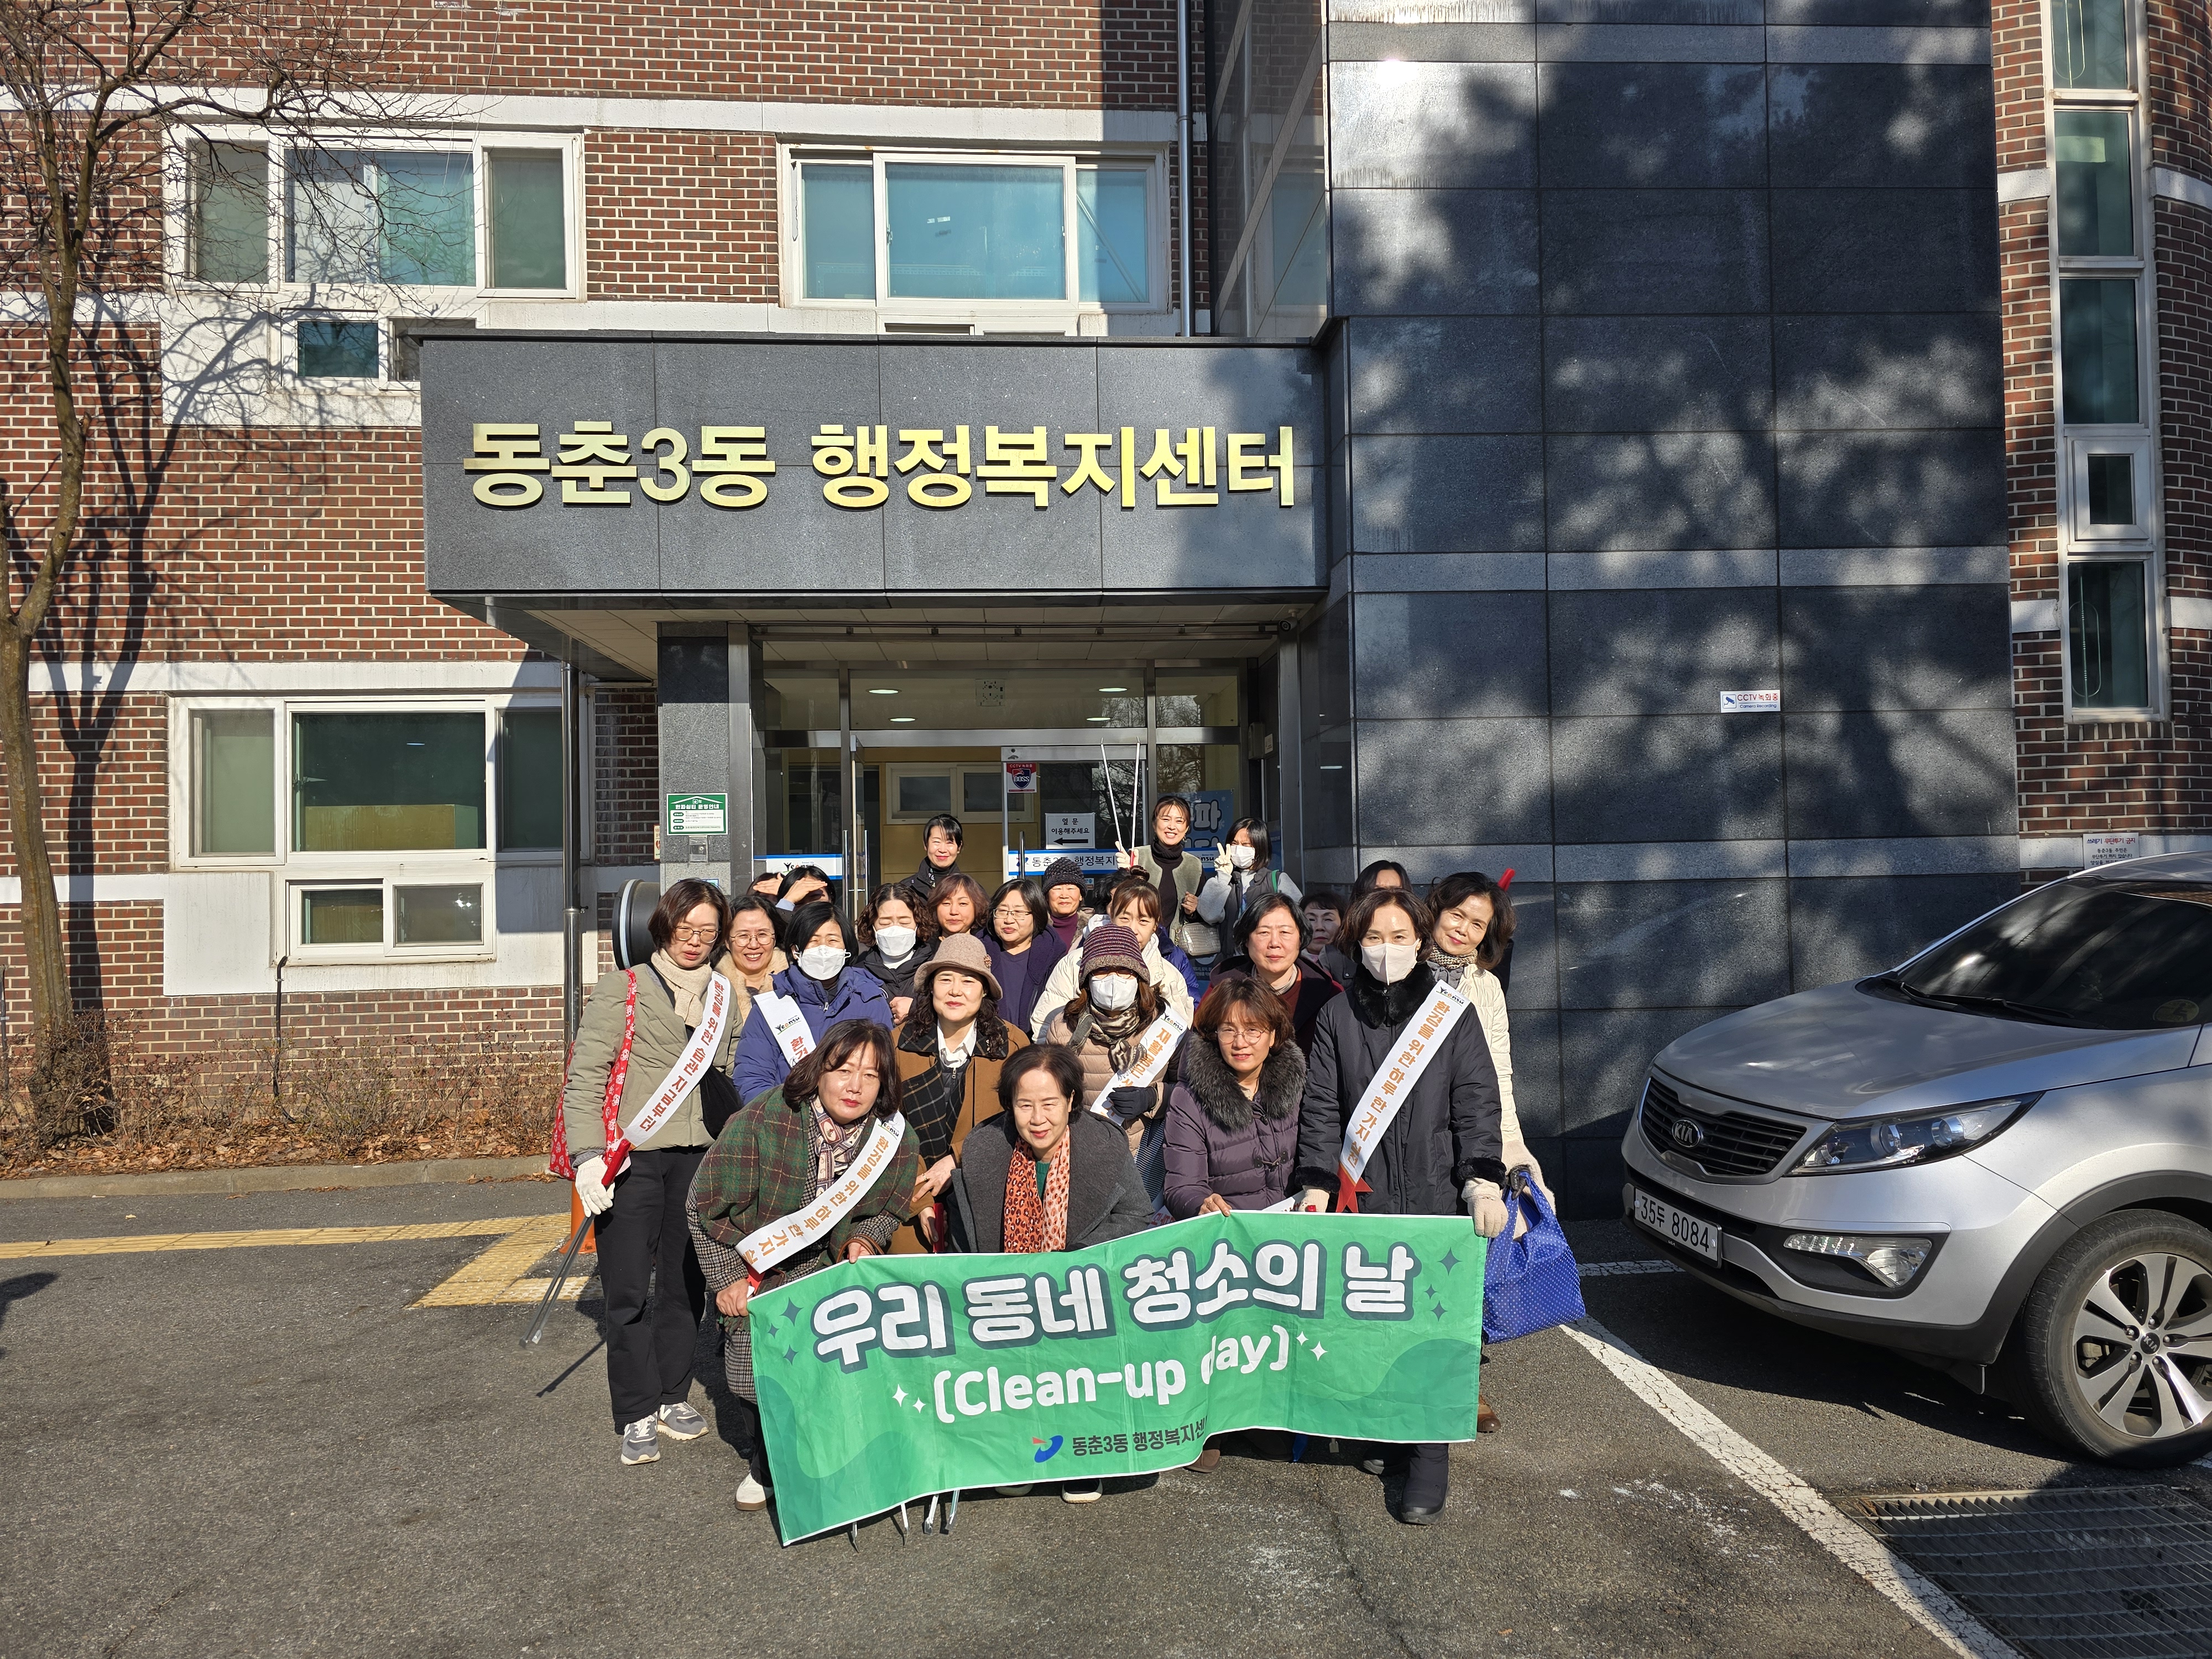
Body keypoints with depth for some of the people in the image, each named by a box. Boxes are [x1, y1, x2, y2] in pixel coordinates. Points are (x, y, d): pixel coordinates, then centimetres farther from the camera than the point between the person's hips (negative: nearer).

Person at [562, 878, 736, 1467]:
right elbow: (585, 1076, -7)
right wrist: (588, 1154, -16)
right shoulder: (623, 987, -1)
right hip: (631, 1158, -4)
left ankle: (673, 1397, 26)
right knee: (628, 1289, 0)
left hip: (697, 1157, 4)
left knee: (687, 1283, 10)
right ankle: (638, 1414, 13)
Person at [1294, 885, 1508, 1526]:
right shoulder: (1337, 1015, 8)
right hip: (1362, 1196, 2)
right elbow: (1321, 1108, 7)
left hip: (1434, 1195, -1)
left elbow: (1477, 1103, 3)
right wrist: (1316, 1184, -2)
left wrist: (1483, 1181, -8)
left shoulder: (1451, 1010, 5)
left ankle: (1429, 1460, 7)